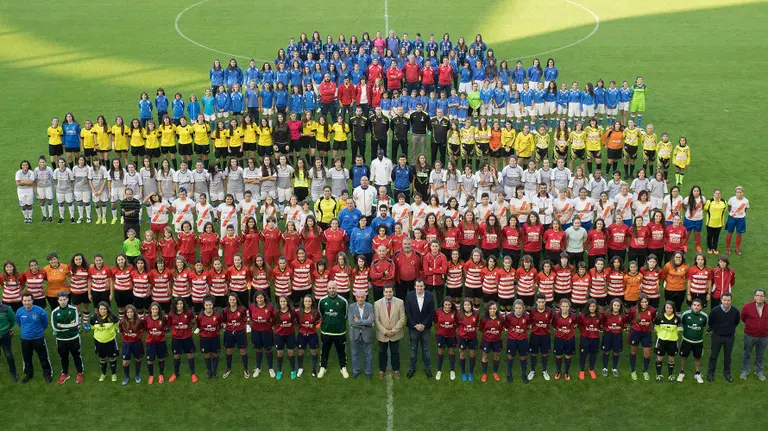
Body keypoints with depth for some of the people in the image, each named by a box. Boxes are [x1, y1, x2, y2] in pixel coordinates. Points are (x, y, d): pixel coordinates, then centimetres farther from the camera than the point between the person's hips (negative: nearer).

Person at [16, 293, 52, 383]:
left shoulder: (39, 311, -21)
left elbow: (45, 322, -2)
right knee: (26, 358, 19)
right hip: (25, 339, 3)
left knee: (43, 357, 7)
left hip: (39, 338, -3)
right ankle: (28, 374, 40)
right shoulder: (19, 311, -12)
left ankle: (47, 374, 26)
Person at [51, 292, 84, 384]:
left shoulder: (73, 309, -10)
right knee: (63, 357, 17)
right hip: (61, 339, 1)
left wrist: (61, 326, -18)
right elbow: (55, 327, -15)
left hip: (74, 338, -1)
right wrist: (70, 325, -17)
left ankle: (80, 373, 29)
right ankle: (64, 374, 36)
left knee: (76, 356, 13)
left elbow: (76, 324, -19)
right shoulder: (55, 312, -8)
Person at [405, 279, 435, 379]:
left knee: (425, 348, 11)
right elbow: (408, 312, -7)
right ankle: (412, 368, 24)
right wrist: (415, 325, -12)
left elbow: (432, 312, -6)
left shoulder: (430, 296, -9)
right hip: (413, 327, 0)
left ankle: (427, 367, 25)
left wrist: (423, 325, -11)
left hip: (425, 327, 0)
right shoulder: (409, 295, -10)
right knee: (413, 348, 12)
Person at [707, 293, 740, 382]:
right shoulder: (715, 311, -22)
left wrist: (730, 329, 10)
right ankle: (710, 373, 27)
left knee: (727, 356, 16)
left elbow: (737, 322, 5)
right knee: (713, 355, 11)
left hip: (730, 337, 1)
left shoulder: (735, 311, -17)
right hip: (717, 336, -1)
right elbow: (710, 323, -3)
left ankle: (727, 373, 34)